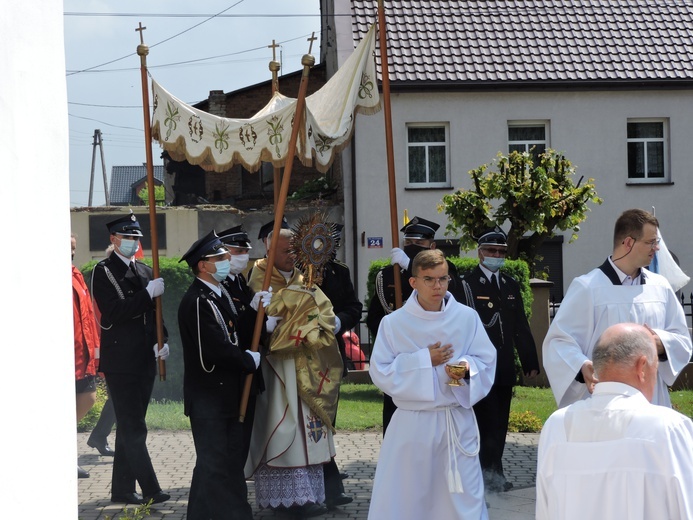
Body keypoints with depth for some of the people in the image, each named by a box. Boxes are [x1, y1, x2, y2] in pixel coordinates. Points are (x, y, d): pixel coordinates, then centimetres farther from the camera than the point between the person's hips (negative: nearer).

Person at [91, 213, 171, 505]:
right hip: (121, 362, -7)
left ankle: (122, 490, 18)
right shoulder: (104, 271, -6)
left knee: (129, 427, 12)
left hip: (144, 360, 7)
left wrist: (161, 342, 4)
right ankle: (150, 490, -7)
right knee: (134, 429, -6)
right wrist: (148, 293, -20)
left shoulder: (146, 272, 15)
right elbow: (114, 312, -18)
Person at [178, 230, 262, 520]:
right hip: (208, 396, -10)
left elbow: (235, 335, 13)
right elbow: (216, 350, -24)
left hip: (227, 394, 10)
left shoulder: (220, 296, 13)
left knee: (233, 459, 15)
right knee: (212, 462, -3)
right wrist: (250, 361, -11)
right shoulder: (197, 302, -19)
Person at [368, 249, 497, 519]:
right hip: (411, 423, 0)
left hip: (458, 422, 1)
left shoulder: (467, 318, -1)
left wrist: (466, 368, -20)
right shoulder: (394, 323, -4)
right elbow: (381, 373, -5)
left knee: (463, 497, 3)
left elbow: (486, 363, 1)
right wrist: (424, 361, -13)